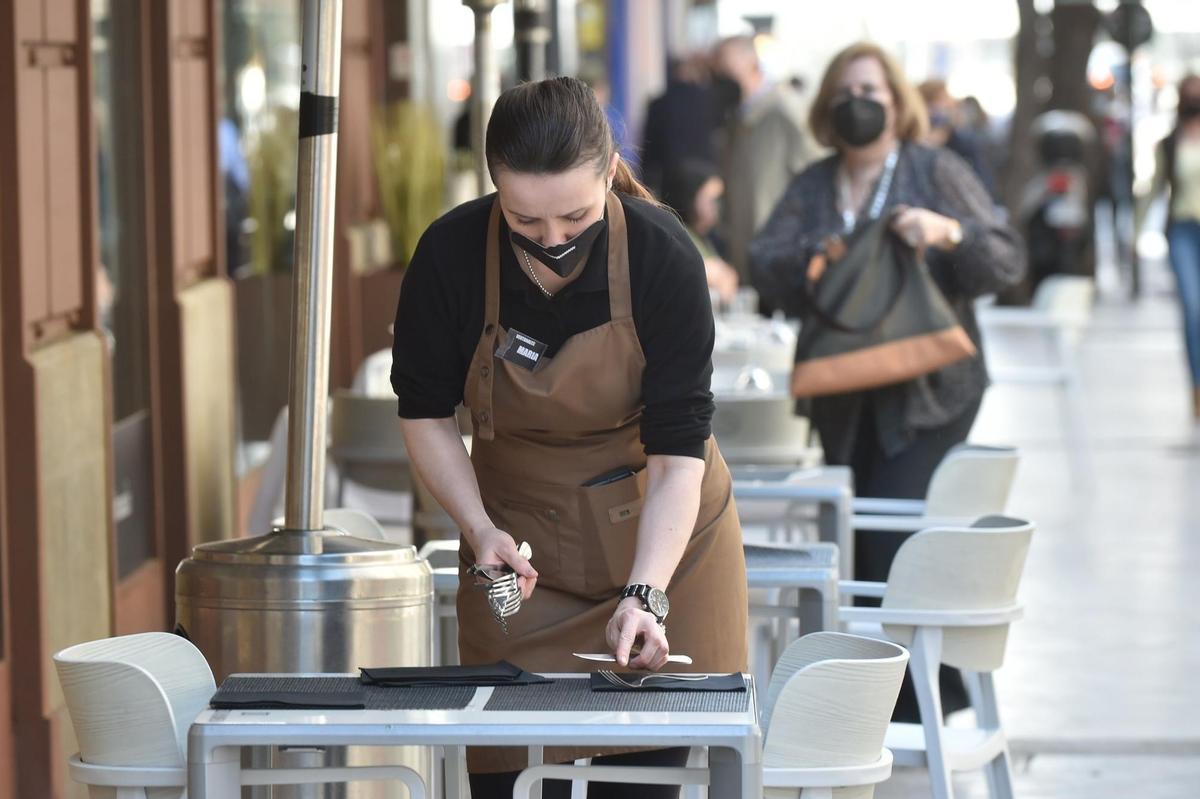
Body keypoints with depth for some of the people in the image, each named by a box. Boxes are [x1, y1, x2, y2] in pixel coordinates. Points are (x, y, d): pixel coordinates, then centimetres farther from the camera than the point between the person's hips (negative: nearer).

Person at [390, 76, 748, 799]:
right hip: (519, 539, 1)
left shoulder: (662, 255, -21)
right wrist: (480, 529, -17)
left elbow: (678, 448, -21)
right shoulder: (451, 255, -17)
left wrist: (647, 595, -32)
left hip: (662, 531, -1)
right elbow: (426, 413, -3)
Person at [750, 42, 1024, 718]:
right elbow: (766, 270, 3)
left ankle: (910, 705, -5)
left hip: (927, 394, -5)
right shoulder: (811, 188, 13)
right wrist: (809, 261, -18)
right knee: (854, 547, 6)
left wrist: (948, 233, -22)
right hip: (845, 398, 5)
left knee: (894, 543, -13)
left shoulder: (936, 172, 1)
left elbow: (1008, 261, -4)